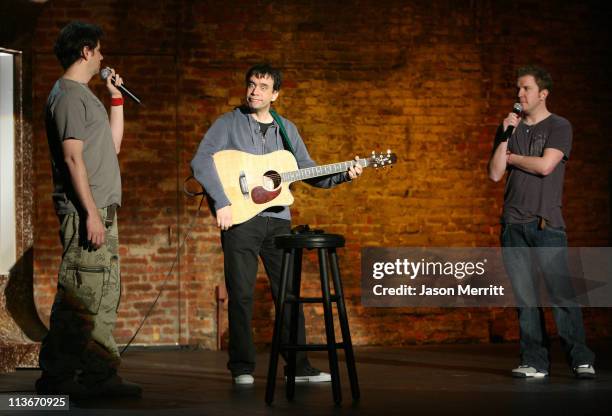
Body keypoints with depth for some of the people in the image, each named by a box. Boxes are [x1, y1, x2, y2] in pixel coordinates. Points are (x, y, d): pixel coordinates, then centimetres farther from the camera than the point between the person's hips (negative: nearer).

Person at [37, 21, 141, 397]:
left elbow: (113, 145, 25)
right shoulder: (69, 95, -10)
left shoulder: (84, 95, 20)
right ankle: (56, 377, -7)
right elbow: (72, 157, -17)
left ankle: (100, 375, 11)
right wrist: (91, 212, -21)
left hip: (101, 211, 10)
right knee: (80, 297, -11)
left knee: (105, 296, 9)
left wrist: (117, 99, 21)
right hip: (85, 212, -10)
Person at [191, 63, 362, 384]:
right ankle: (242, 368, 6)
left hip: (278, 219, 4)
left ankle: (299, 367, 11)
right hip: (239, 217, -4)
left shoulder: (286, 129, 16)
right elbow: (201, 161, -11)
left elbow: (309, 172, 18)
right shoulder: (228, 124, 2)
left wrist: (344, 175, 1)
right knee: (241, 294, -4)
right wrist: (221, 203, -20)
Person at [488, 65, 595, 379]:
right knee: (525, 298, 3)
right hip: (513, 223, 5)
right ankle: (534, 362, 6)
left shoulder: (559, 127, 3)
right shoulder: (510, 127, 16)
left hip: (546, 223, -4)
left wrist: (511, 156, 2)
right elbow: (495, 173, 8)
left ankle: (581, 360, -5)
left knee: (561, 294, -10)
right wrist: (506, 136, -2)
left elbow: (545, 165, -12)